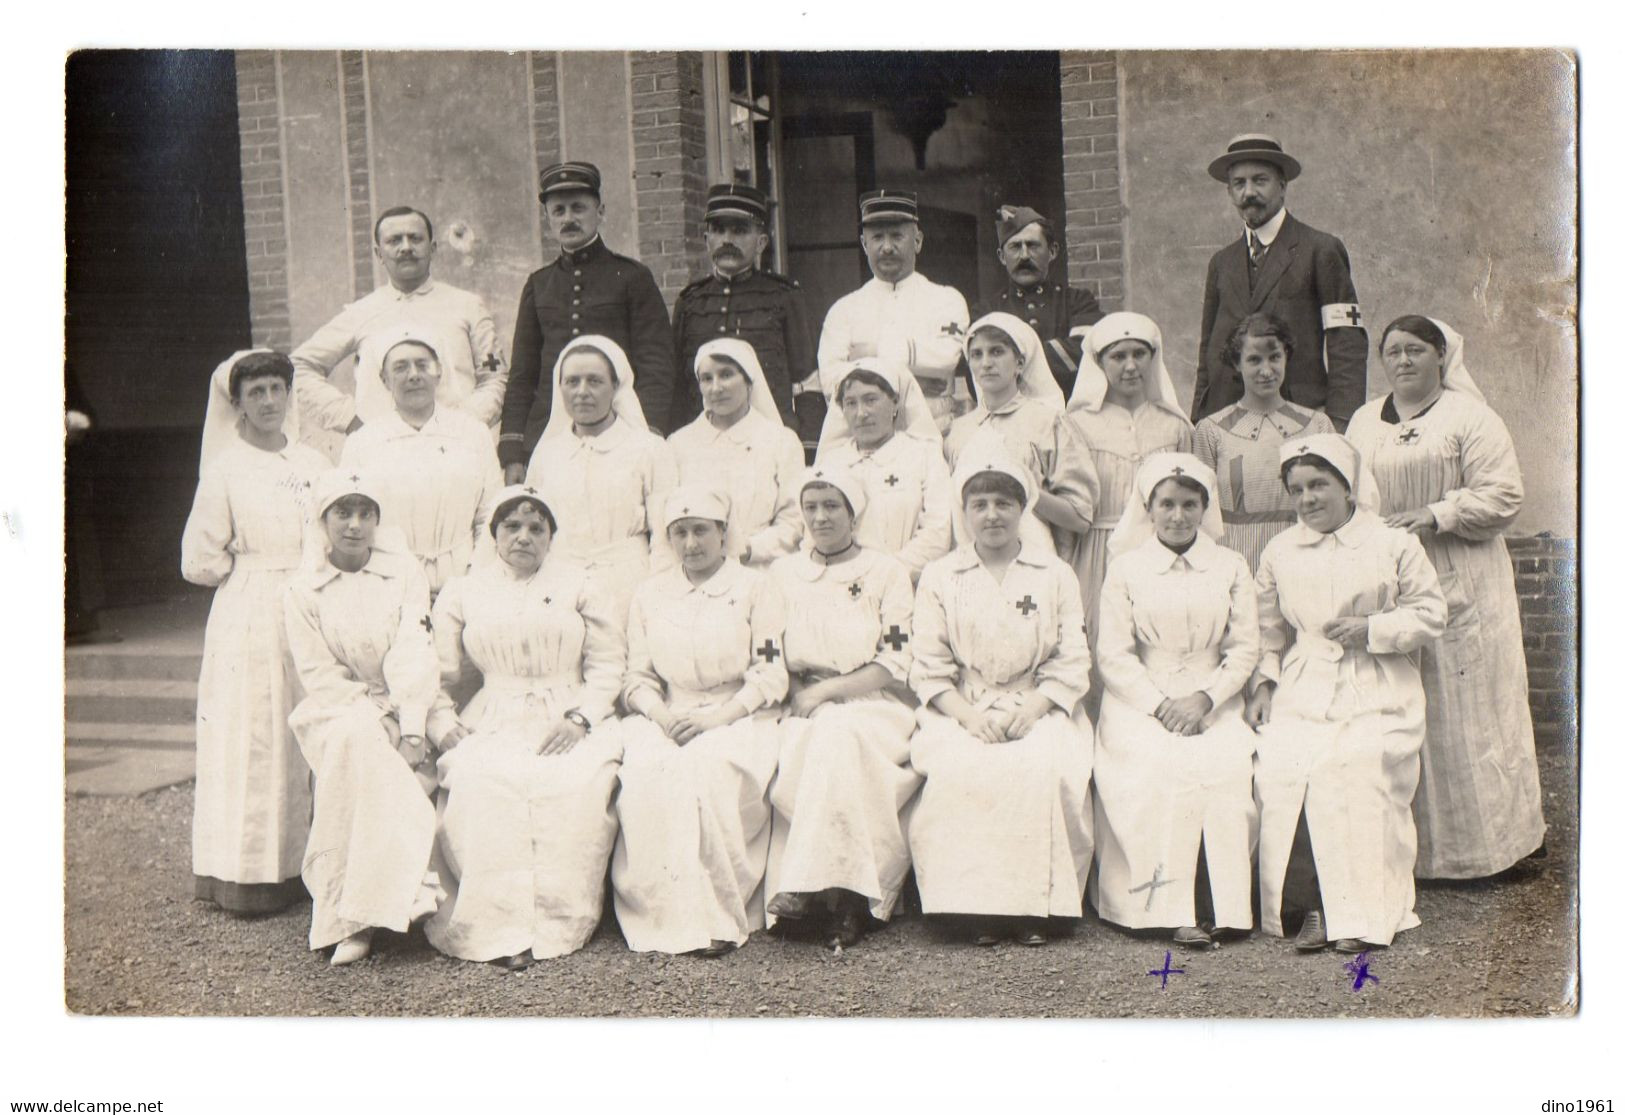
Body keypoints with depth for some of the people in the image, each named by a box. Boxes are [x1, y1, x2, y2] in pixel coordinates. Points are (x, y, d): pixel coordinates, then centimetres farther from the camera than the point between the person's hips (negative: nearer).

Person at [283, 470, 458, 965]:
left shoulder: (404, 571, 3)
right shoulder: (303, 590, 3)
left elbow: (413, 658, -8)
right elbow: (321, 678, -3)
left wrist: (411, 730, -20)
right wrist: (378, 718, -17)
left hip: (409, 707, 1)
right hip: (340, 712, -1)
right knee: (358, 739, -34)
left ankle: (353, 916, -23)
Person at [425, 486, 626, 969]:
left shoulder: (578, 586, 13)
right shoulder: (463, 591, 15)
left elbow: (608, 662, 7)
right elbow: (438, 671, 13)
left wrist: (580, 717, -8)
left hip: (568, 723, 0)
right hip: (491, 725, 1)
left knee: (576, 785, -33)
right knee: (479, 786, -32)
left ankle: (559, 922, -21)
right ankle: (499, 928, -28)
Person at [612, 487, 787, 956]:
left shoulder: (755, 588, 8)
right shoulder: (650, 593, 18)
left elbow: (770, 678, 0)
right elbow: (637, 679, 14)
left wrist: (714, 717, -15)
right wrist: (661, 715, -9)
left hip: (739, 720, -3)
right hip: (669, 721, 3)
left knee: (706, 768, -36)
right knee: (642, 773, -31)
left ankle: (716, 918, -28)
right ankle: (662, 917, -27)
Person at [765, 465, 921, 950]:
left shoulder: (888, 573, 7)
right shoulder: (783, 573, 16)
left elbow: (895, 666, -2)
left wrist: (825, 692, -13)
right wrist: (798, 695, -8)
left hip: (875, 709, -2)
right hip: (805, 710, 2)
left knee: (837, 733, -37)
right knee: (793, 755, -33)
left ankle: (814, 886, -37)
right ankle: (844, 897, -32)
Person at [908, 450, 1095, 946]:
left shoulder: (1056, 575, 13)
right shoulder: (939, 577, 12)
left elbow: (1071, 665, 6)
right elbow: (929, 669, 5)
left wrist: (1031, 709, -11)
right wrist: (969, 715, -11)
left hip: (1038, 710, 0)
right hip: (962, 713, 0)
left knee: (1045, 770, -31)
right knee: (959, 772, -32)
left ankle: (1036, 905, -20)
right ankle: (978, 906, -22)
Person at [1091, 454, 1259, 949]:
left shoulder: (1231, 567, 12)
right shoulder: (1126, 568, 7)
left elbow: (1244, 648, 7)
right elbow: (1112, 652, 1)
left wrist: (1205, 698, -10)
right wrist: (1159, 704, -12)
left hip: (1213, 701, 2)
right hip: (1140, 702, -1)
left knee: (1226, 766, -28)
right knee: (1161, 766, -31)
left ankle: (1218, 904, -19)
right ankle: (1172, 908, -25)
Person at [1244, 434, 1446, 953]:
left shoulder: (1394, 544, 7)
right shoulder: (1280, 551, 16)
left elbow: (1430, 613, 6)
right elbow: (1269, 631, 19)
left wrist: (1371, 629, -8)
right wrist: (1263, 682, 5)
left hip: (1377, 696, -2)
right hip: (1302, 690, 3)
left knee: (1358, 771, -28)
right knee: (1279, 769, -25)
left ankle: (1363, 912, -14)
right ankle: (1312, 905, -14)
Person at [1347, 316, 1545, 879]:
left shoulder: (1470, 418, 0)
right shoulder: (1364, 421, 16)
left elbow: (1503, 495, -7)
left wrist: (1435, 516, -17)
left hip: (1459, 586, -4)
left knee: (1460, 710, -1)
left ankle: (1479, 840, 11)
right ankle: (1405, 846, 12)